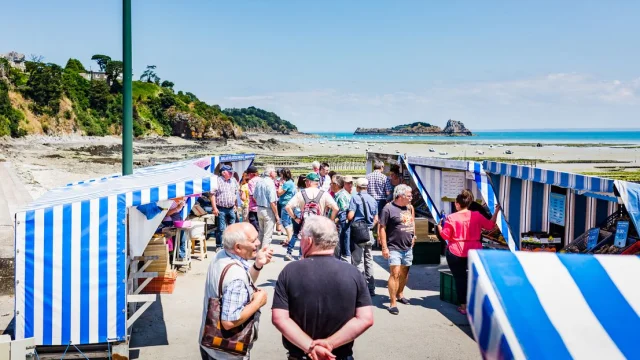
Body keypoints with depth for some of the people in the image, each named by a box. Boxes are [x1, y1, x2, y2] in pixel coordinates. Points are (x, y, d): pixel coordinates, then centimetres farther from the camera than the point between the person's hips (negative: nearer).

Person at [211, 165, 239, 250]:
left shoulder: (233, 181, 10)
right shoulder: (217, 181, -8)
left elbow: (236, 192, 21)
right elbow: (213, 195, -9)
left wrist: (235, 204, 14)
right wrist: (215, 208, -14)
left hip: (231, 208, 5)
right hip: (221, 209, -5)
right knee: (221, 228, -5)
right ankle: (219, 246, 5)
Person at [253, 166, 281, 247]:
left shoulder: (259, 182, 6)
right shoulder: (270, 183, -18)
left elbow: (254, 197, 14)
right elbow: (272, 202, -21)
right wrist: (276, 215, -14)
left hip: (259, 209, 8)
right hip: (268, 210, -8)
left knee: (261, 233, 20)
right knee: (267, 235, -2)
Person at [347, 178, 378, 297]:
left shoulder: (355, 198, -10)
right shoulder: (373, 200, 8)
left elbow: (350, 216, -17)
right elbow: (376, 219, 10)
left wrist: (346, 217, 4)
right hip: (369, 233, 6)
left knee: (358, 261, -2)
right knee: (368, 260, 13)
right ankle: (371, 288, 18)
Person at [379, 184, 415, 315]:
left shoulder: (409, 207, 10)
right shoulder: (389, 209, -12)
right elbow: (382, 228, -12)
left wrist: (413, 236, 15)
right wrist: (384, 247, -15)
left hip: (408, 247, 7)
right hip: (394, 248, -7)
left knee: (405, 273, 15)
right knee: (395, 274, -12)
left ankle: (400, 295, 35)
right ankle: (392, 303, -10)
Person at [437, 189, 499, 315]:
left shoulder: (451, 218, -9)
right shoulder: (477, 215, -1)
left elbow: (445, 235, -7)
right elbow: (490, 225, 9)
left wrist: (439, 226, 11)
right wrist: (496, 212, 20)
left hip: (456, 253, -3)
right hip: (474, 252, 3)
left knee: (460, 278, 5)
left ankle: (463, 306, 8)